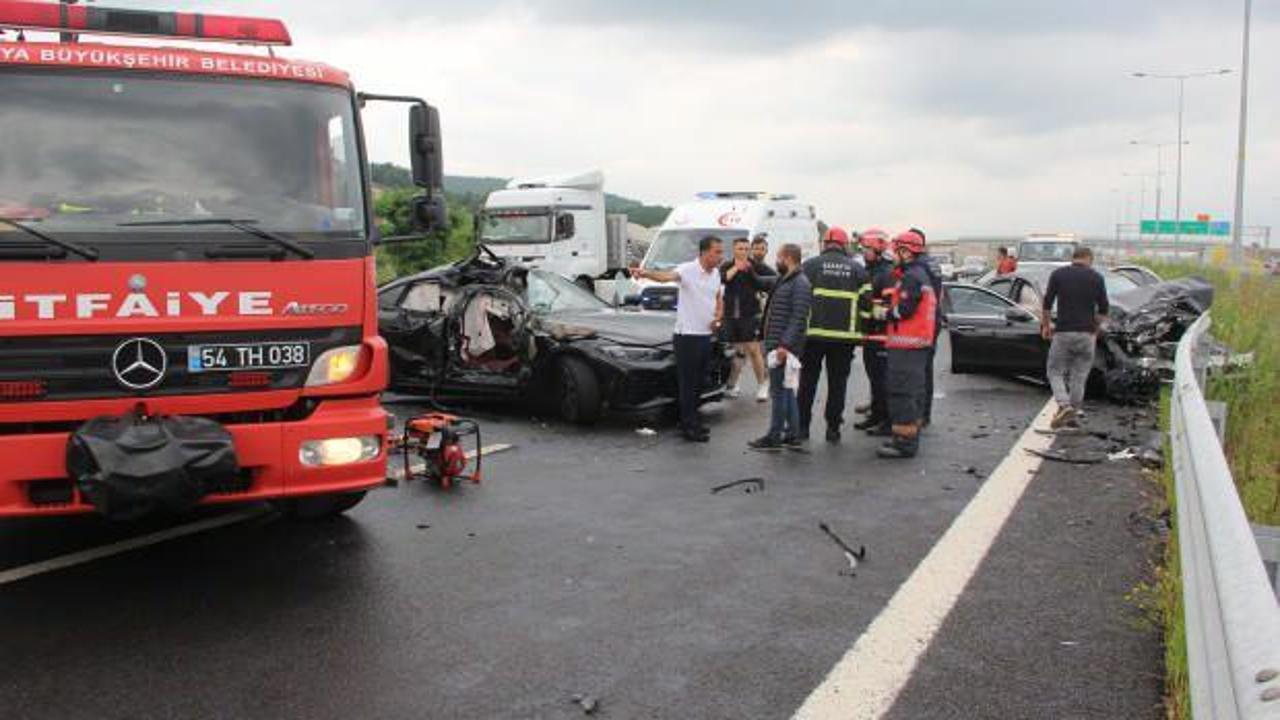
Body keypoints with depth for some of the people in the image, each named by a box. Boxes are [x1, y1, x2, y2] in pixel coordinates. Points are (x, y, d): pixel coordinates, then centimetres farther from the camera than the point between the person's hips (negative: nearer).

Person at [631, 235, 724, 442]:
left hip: (706, 335, 8)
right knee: (688, 383, -1)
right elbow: (667, 276, -36)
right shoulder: (688, 270, -16)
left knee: (699, 382, 16)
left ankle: (692, 421, 29)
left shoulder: (715, 273, 9)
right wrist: (646, 273, -56)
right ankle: (689, 427, 6)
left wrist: (719, 316, 6)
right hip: (688, 335, -8)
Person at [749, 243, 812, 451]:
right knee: (786, 391, 13)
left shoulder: (800, 284, -14)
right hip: (777, 345, 10)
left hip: (785, 347, -10)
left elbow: (798, 319, -22)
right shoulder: (783, 280, 17)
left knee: (779, 391, -5)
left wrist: (785, 345, -26)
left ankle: (774, 437, 1)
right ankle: (793, 436, 19)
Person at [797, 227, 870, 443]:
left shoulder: (810, 265, 1)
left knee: (808, 380, 8)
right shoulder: (857, 269, 6)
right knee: (838, 382, 8)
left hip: (813, 332, -1)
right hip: (844, 335, 1)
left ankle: (802, 425, 10)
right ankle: (833, 427, 9)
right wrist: (860, 329, 14)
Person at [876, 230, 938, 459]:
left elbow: (904, 310, -22)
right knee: (914, 392, 17)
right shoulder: (923, 275, 19)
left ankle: (904, 442, -8)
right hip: (921, 342, 11)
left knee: (902, 393, -9)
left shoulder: (911, 277, -15)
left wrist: (883, 313, -5)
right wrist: (887, 309, 13)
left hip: (906, 345, -11)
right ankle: (910, 437, 26)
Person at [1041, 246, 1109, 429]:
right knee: (1079, 375, 11)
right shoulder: (1096, 277, 2)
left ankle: (1064, 405, -13)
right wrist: (1096, 329, 17)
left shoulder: (1058, 274, -1)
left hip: (1063, 332, -1)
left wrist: (1045, 325, 12)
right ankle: (1073, 414, 15)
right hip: (1086, 334, 2)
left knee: (1055, 371, 8)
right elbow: (1103, 309, 3)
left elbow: (1047, 303, -1)